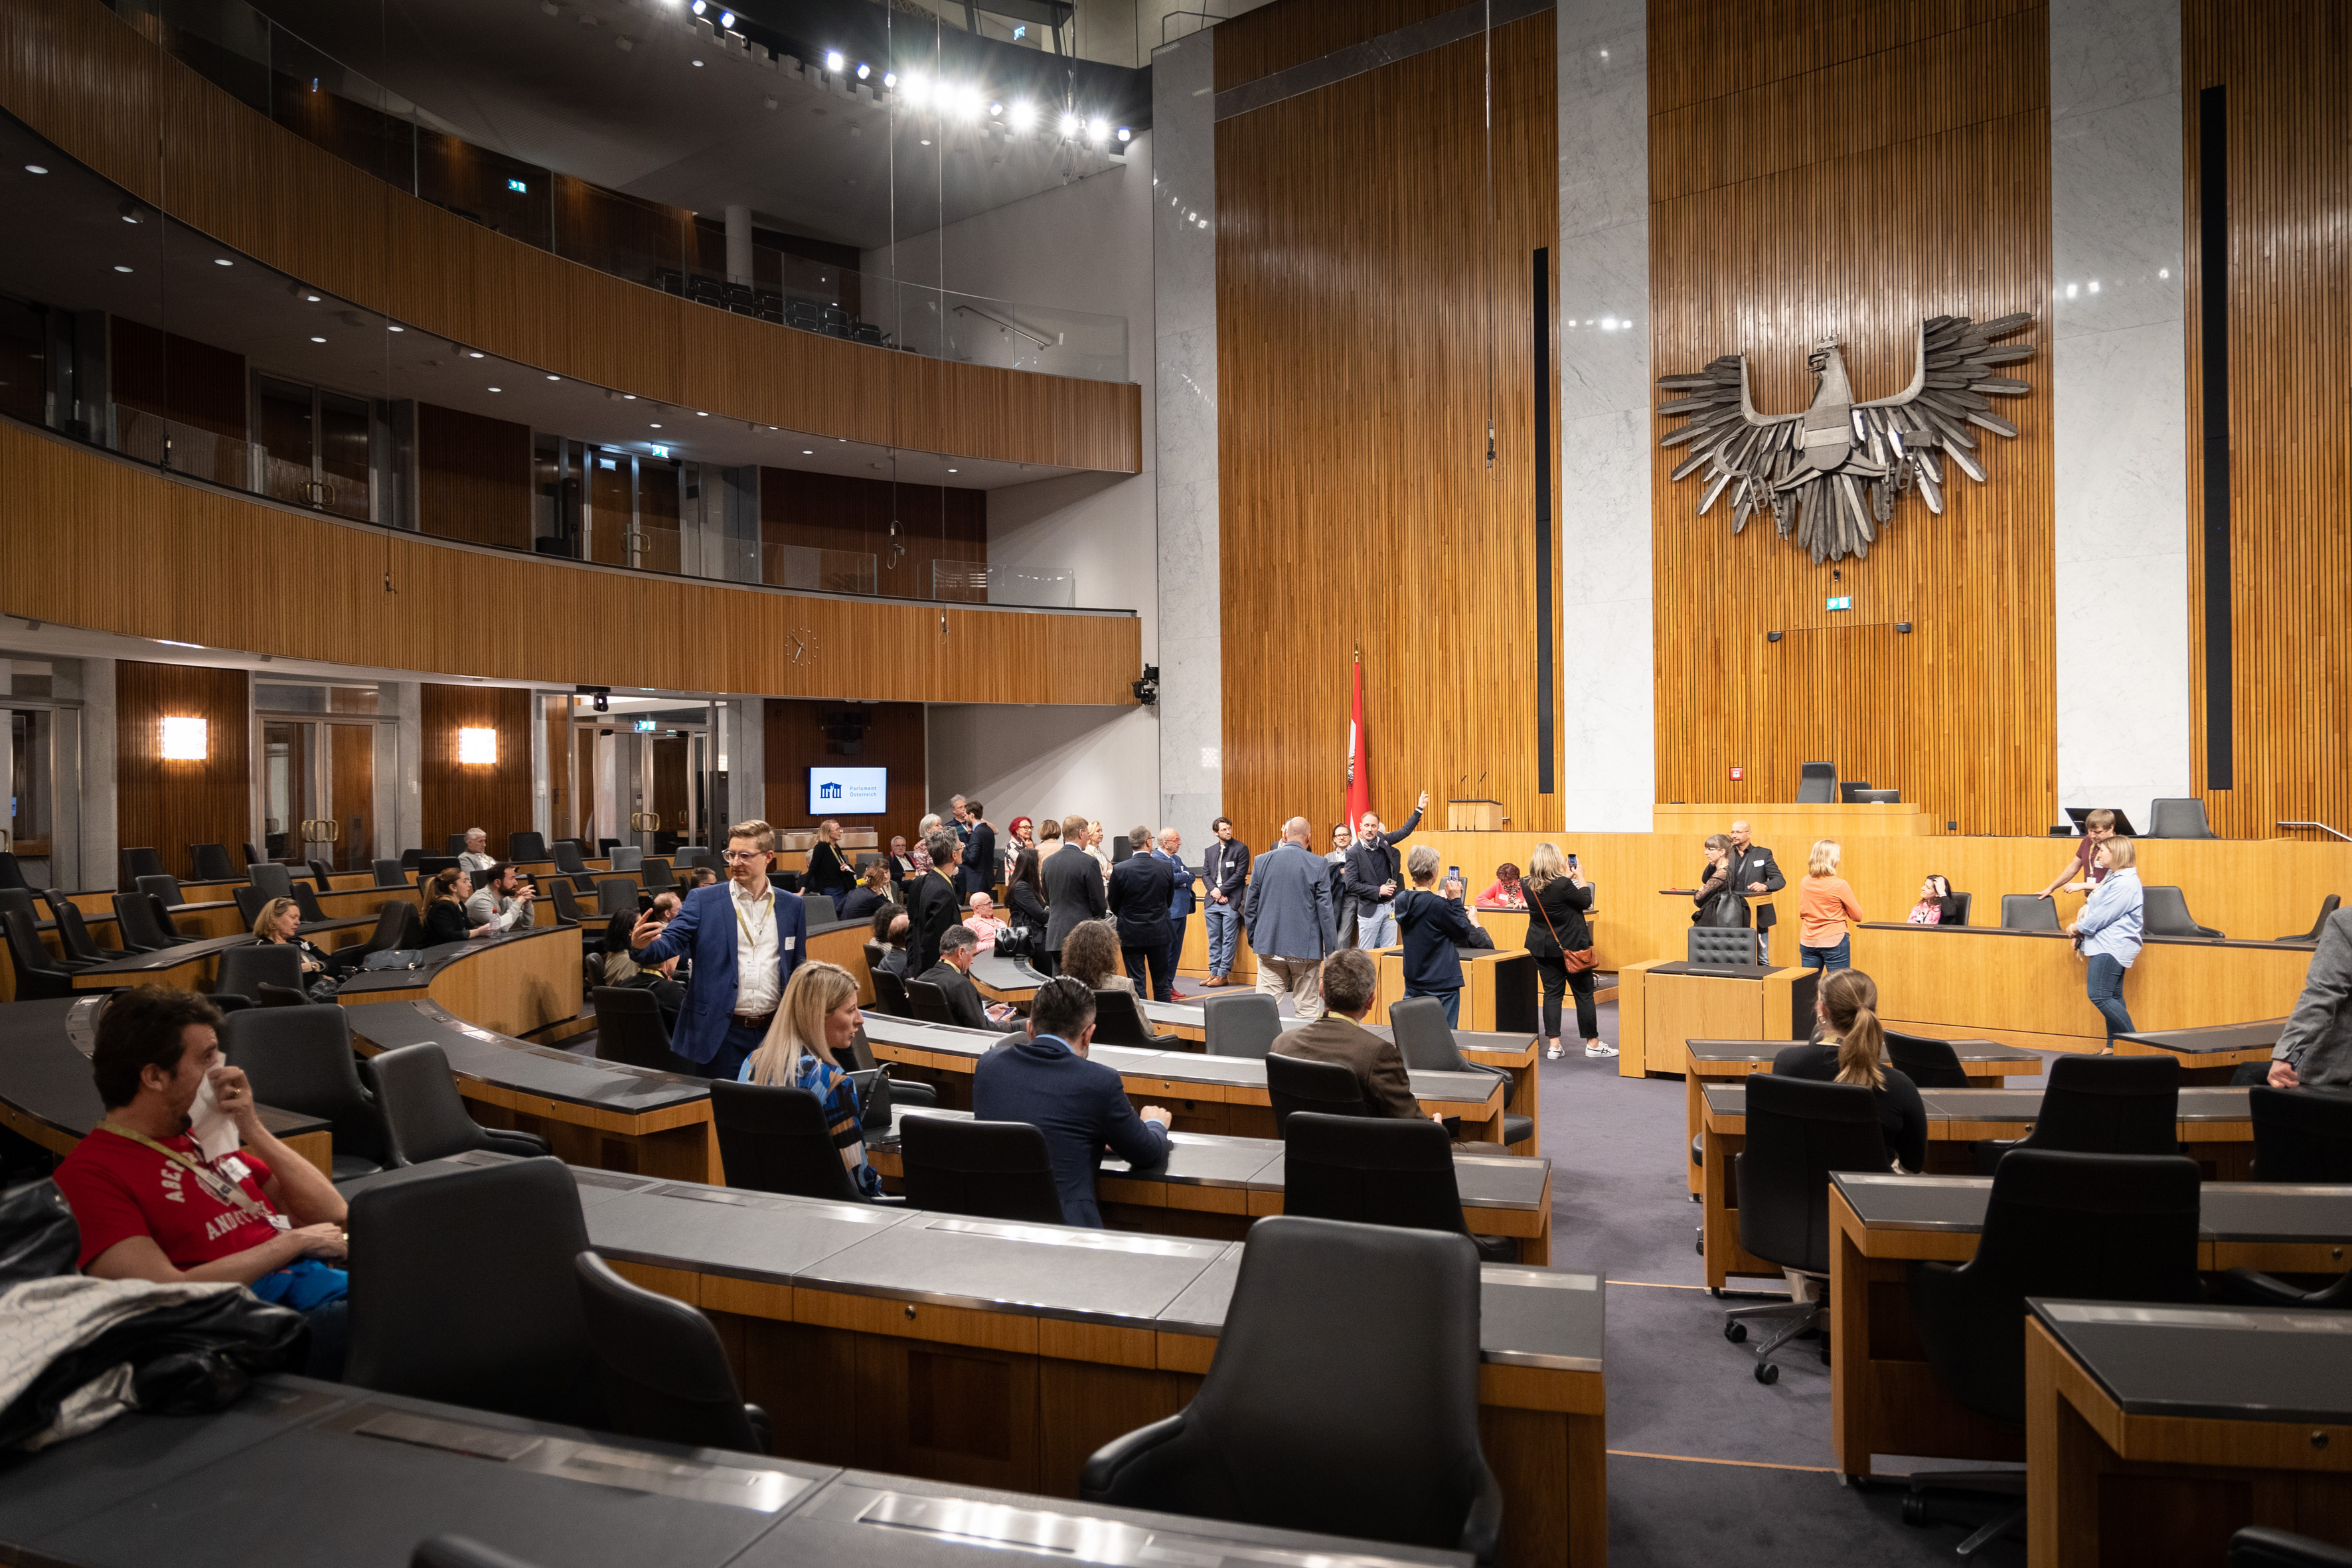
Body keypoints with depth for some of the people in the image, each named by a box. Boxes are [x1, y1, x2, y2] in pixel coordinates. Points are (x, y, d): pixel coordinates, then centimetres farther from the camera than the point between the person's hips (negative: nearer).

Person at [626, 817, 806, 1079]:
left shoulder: (792, 905, 6)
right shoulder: (702, 900, 0)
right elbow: (671, 942, -10)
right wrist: (642, 947, -32)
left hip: (773, 1031, 2)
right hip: (721, 1034, -2)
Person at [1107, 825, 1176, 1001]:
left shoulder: (1120, 870, -11)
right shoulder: (1165, 867, -6)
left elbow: (1113, 906, -1)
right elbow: (1169, 901, 7)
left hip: (1131, 934, -2)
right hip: (1159, 933, 2)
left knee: (1137, 985, 3)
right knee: (1161, 984, 13)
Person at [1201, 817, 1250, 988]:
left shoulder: (1241, 849, -2)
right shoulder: (1210, 851, 14)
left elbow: (1240, 874, -9)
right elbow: (1205, 874, 9)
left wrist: (1221, 890, -11)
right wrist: (1214, 891, -8)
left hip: (1231, 901, -5)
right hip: (1213, 901, 5)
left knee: (1229, 940, -2)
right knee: (1214, 939, 8)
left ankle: (1223, 974, 1)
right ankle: (1214, 972, 14)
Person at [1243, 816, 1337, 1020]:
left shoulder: (1261, 861, 2)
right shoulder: (1318, 866, -5)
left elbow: (1250, 906, 7)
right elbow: (1325, 911, -4)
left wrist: (1253, 940, 18)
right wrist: (1331, 952, 1)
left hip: (1270, 946, 2)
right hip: (1306, 948, -2)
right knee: (1307, 1009, 5)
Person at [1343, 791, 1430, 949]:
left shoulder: (1383, 840, 5)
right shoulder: (1354, 853, -10)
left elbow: (1405, 831, 18)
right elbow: (1351, 885, -13)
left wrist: (1419, 809, 15)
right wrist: (1378, 891, -16)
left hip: (1390, 906, 5)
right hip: (1370, 908, -5)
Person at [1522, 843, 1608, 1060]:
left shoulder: (1528, 885, -5)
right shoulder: (1563, 885, -24)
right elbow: (1586, 902, -7)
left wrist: (1568, 877, 16)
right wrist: (1580, 878, 5)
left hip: (1543, 947, 5)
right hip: (1571, 947, -5)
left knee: (1552, 992, 9)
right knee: (1584, 994, 7)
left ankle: (1553, 1045, 6)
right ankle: (1592, 1044, 15)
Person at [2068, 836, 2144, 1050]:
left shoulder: (2124, 883, -17)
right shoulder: (2113, 877, 17)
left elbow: (2104, 914, -20)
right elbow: (2095, 906, 19)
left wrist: (2078, 927, -5)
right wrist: (2081, 931, 6)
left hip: (2112, 947, -11)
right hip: (2109, 945, 11)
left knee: (2099, 995, -14)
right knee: (2112, 997, 11)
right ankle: (2114, 1045, 14)